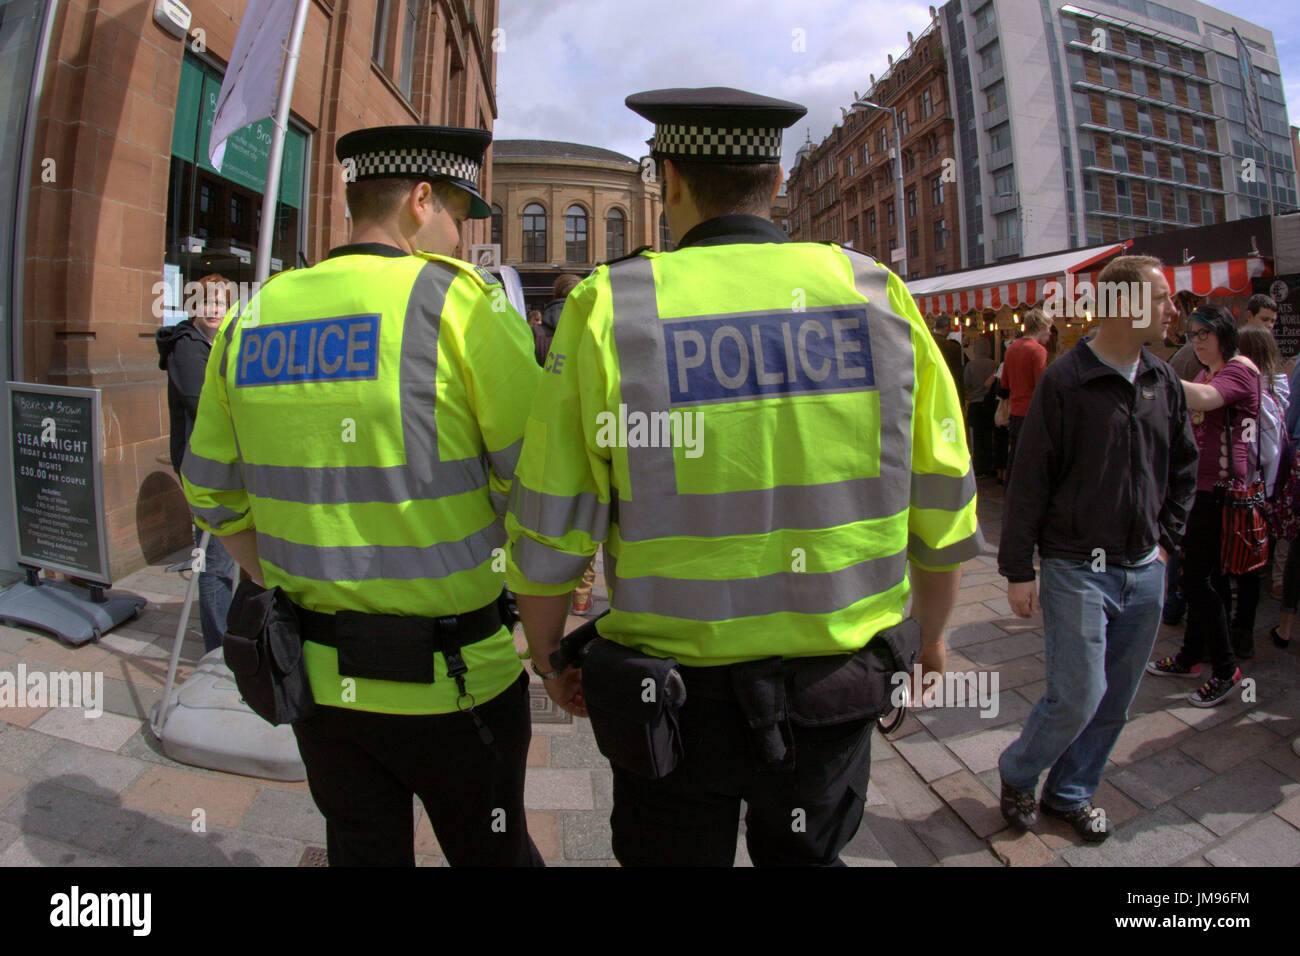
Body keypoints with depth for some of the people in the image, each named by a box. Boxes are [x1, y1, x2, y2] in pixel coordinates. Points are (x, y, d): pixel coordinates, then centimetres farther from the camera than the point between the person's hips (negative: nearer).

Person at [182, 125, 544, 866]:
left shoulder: (254, 319, 2)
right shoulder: (459, 301, -15)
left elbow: (215, 497, 11)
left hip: (318, 674, 5)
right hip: (448, 679, -5)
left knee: (361, 851, 25)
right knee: (493, 853, 19)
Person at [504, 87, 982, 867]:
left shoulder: (610, 309, -12)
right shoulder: (877, 295, -5)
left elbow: (550, 537, -10)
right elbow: (943, 511, 0)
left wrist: (548, 657, 8)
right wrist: (931, 632, 17)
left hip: (675, 701, -1)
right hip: (836, 699, 2)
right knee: (807, 856, 28)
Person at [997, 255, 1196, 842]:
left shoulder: (1164, 381, 7)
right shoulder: (1065, 380, -12)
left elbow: (1184, 468, 19)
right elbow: (1029, 481, -12)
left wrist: (1165, 540, 11)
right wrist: (1018, 570, -11)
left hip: (1144, 574, 6)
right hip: (1077, 570, -6)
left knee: (1116, 700, 13)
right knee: (1077, 696, -5)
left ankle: (1071, 794, 33)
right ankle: (1016, 774, 23)